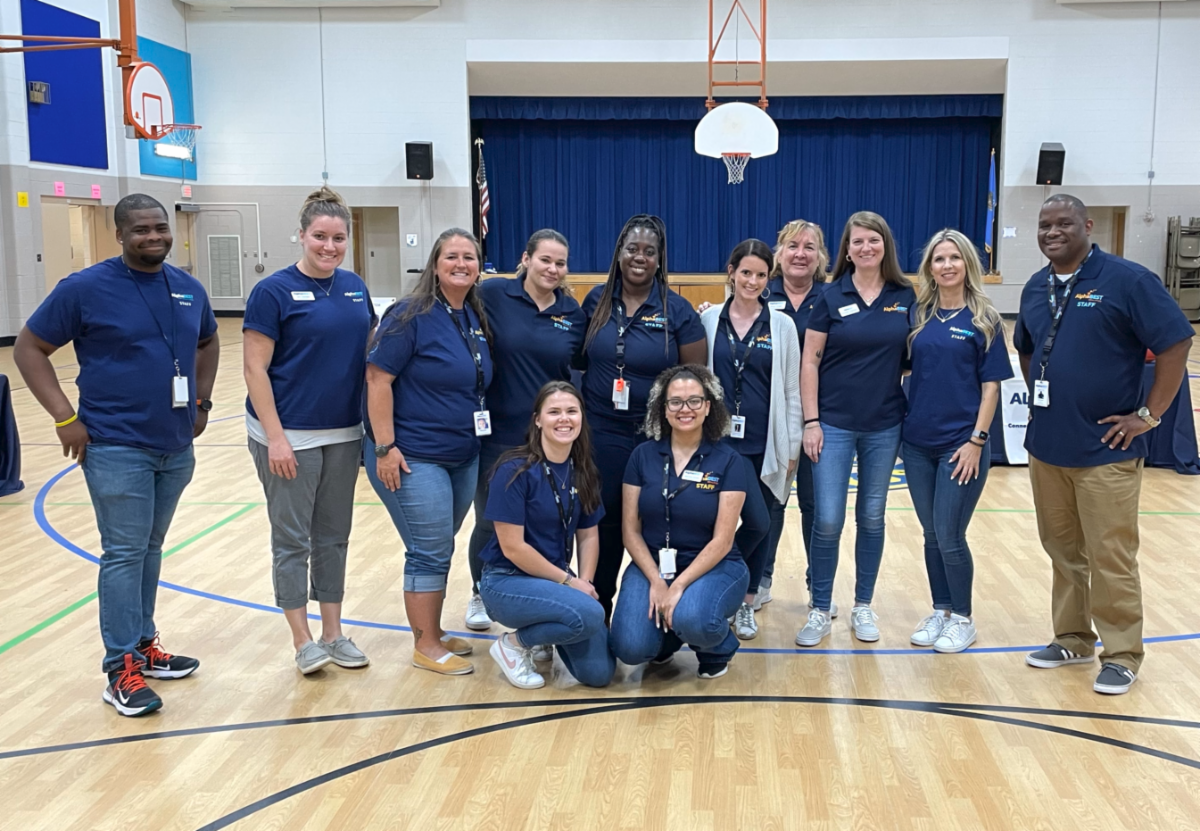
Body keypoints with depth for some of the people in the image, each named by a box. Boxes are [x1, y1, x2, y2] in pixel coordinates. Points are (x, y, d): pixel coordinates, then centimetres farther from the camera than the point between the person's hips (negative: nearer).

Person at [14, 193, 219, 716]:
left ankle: (143, 645, 28)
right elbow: (28, 349, -5)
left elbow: (207, 343, 25)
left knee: (150, 549, 16)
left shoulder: (189, 289, 7)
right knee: (124, 554, -3)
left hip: (176, 447, 6)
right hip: (116, 448, -6)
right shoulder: (85, 289, -9)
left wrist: (202, 401, 13)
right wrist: (65, 417, -12)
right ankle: (122, 669, 6)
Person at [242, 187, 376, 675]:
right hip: (290, 436, -6)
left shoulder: (355, 287, 7)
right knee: (292, 539, 3)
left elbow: (369, 354, 14)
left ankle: (334, 634, 24)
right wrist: (275, 437, -16)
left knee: (333, 535, 13)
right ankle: (302, 642, 14)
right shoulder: (274, 291, -10)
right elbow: (254, 368, -12)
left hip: (344, 434, 6)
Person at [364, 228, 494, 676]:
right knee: (430, 553, -1)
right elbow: (377, 378, -16)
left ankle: (432, 633, 29)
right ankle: (426, 646, 13)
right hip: (414, 458, -7)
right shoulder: (411, 315, -14)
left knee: (438, 550, 16)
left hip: (464, 457, 7)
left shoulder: (477, 318, 7)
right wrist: (384, 447, -19)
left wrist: (481, 438, 14)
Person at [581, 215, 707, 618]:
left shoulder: (677, 310, -6)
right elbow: (580, 359, 12)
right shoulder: (597, 299, 3)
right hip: (601, 434, 2)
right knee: (604, 525, 10)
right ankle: (597, 612, 25)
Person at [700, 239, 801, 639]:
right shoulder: (709, 320, 2)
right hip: (719, 440, 0)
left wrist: (792, 448, 0)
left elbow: (792, 391, 4)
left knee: (764, 522, 6)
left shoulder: (782, 325, 2)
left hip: (765, 444, 0)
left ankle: (745, 602, 23)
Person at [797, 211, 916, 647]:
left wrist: (915, 413, 0)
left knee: (872, 518, 11)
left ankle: (863, 607, 24)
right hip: (834, 424, -2)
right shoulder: (831, 297, -2)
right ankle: (820, 610, 11)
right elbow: (810, 361, -2)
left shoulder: (906, 297, 2)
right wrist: (810, 421, -7)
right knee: (827, 520, -4)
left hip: (885, 426, 2)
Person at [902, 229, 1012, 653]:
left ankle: (962, 618, 17)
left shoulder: (984, 319, -4)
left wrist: (977, 440, -11)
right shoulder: (918, 314, 5)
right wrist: (901, 424, 0)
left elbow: (991, 385, -5)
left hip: (961, 443, -4)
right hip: (917, 442, 4)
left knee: (949, 536, -1)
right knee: (931, 534, 12)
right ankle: (940, 611, 27)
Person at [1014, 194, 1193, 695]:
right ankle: (1072, 639, 29)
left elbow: (1176, 344, -12)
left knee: (1110, 558, 1)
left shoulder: (1126, 280, -10)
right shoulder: (1035, 289, 9)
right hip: (1045, 446, 6)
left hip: (1105, 450, -6)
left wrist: (1148, 415, -12)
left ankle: (1121, 654, 14)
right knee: (1061, 550, 15)